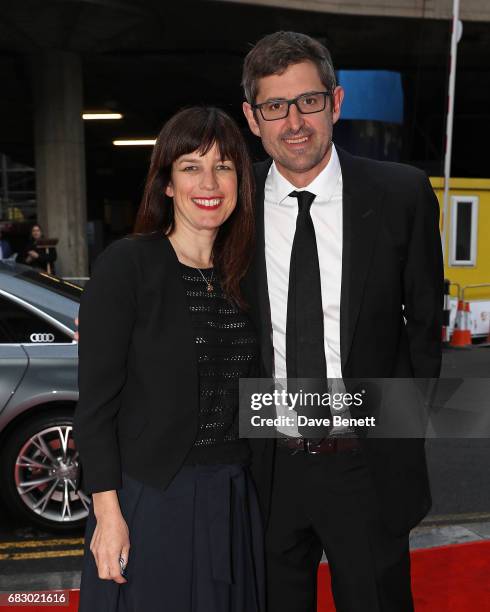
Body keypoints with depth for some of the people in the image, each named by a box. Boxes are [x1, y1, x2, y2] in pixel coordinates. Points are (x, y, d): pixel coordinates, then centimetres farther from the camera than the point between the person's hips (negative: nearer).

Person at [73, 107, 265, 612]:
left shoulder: (242, 273, 5)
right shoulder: (127, 264, -11)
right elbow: (96, 398, -12)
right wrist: (108, 511, -14)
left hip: (232, 498, 5)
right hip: (148, 499, -5)